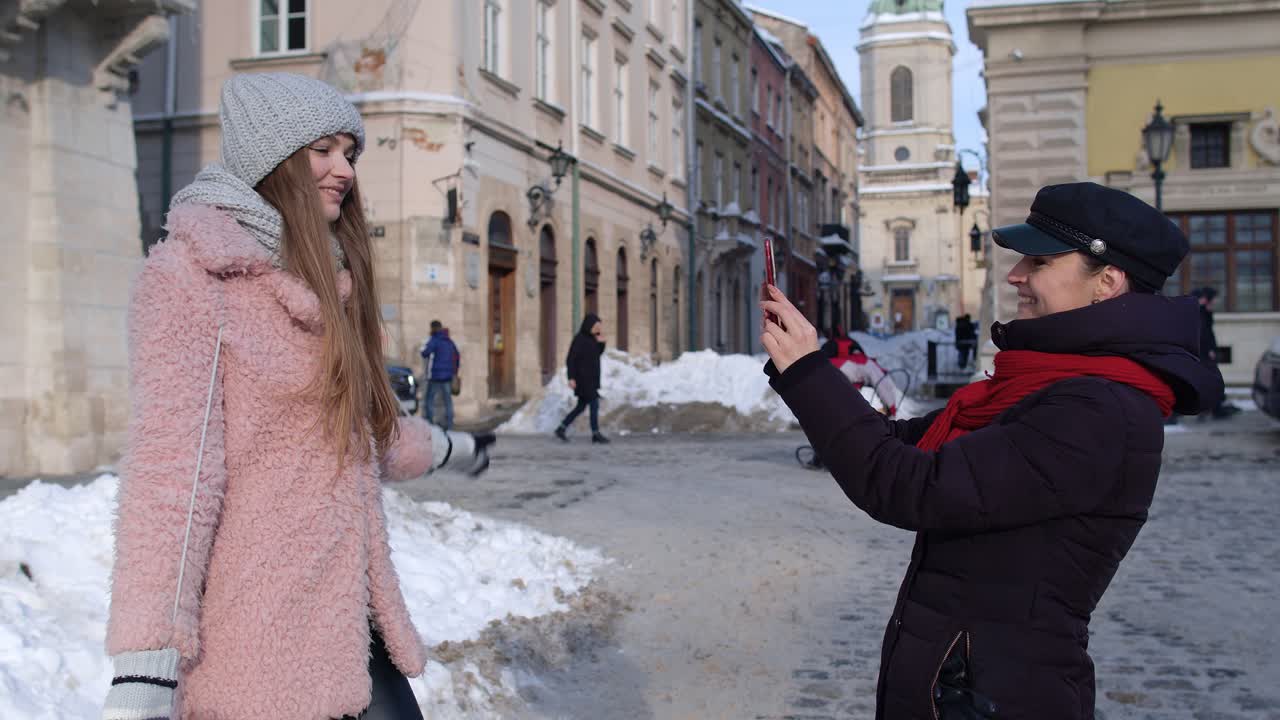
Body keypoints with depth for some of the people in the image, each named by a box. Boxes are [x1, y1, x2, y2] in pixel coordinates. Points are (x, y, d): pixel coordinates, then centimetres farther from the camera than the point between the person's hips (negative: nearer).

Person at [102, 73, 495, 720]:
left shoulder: (324, 279, 13)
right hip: (257, 641, -7)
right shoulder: (193, 273, -9)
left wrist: (449, 447, 40)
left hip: (351, 620, 7)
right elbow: (169, 467, -19)